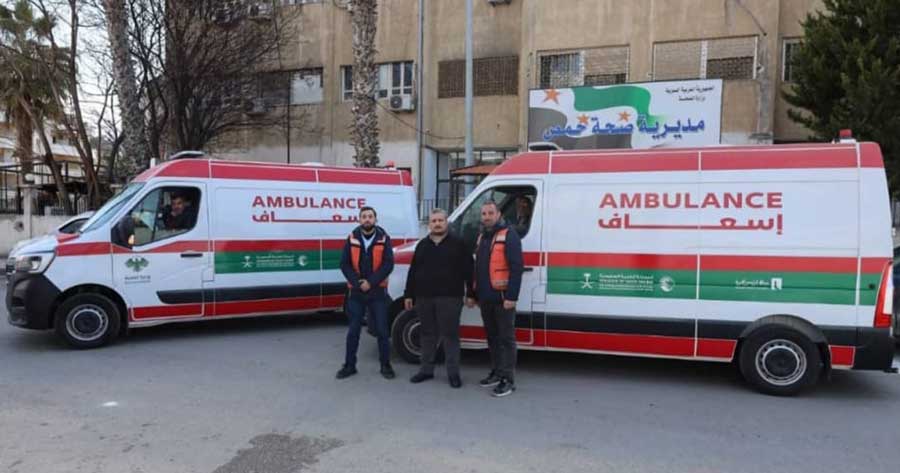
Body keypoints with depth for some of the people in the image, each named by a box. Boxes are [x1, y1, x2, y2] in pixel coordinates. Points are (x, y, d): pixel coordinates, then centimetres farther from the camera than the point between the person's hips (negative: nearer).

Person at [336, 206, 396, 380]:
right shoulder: (352, 238, 2)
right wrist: (358, 283, -13)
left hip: (378, 291, -1)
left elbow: (388, 265, -8)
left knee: (382, 330, 4)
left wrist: (370, 282, -16)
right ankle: (349, 365, 17)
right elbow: (344, 264, -1)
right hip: (356, 292, 1)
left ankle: (385, 365, 15)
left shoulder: (384, 238, -2)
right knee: (353, 330, 7)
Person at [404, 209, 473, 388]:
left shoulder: (458, 243, 1)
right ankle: (426, 369, 22)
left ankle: (453, 372, 7)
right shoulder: (422, 245, 13)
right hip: (424, 297, 4)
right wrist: (409, 295, 10)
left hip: (450, 298, -4)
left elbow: (468, 270, -2)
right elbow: (413, 271, 14)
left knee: (450, 334, -1)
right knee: (427, 334, 11)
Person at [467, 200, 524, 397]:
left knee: (506, 338, -3)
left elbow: (517, 268, -16)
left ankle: (508, 380, 1)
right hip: (485, 298, 8)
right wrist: (473, 294, 20)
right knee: (492, 337, 15)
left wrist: (511, 296, -21)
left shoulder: (509, 235, -9)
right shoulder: (481, 237, 17)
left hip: (502, 298, -8)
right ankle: (496, 373, 25)